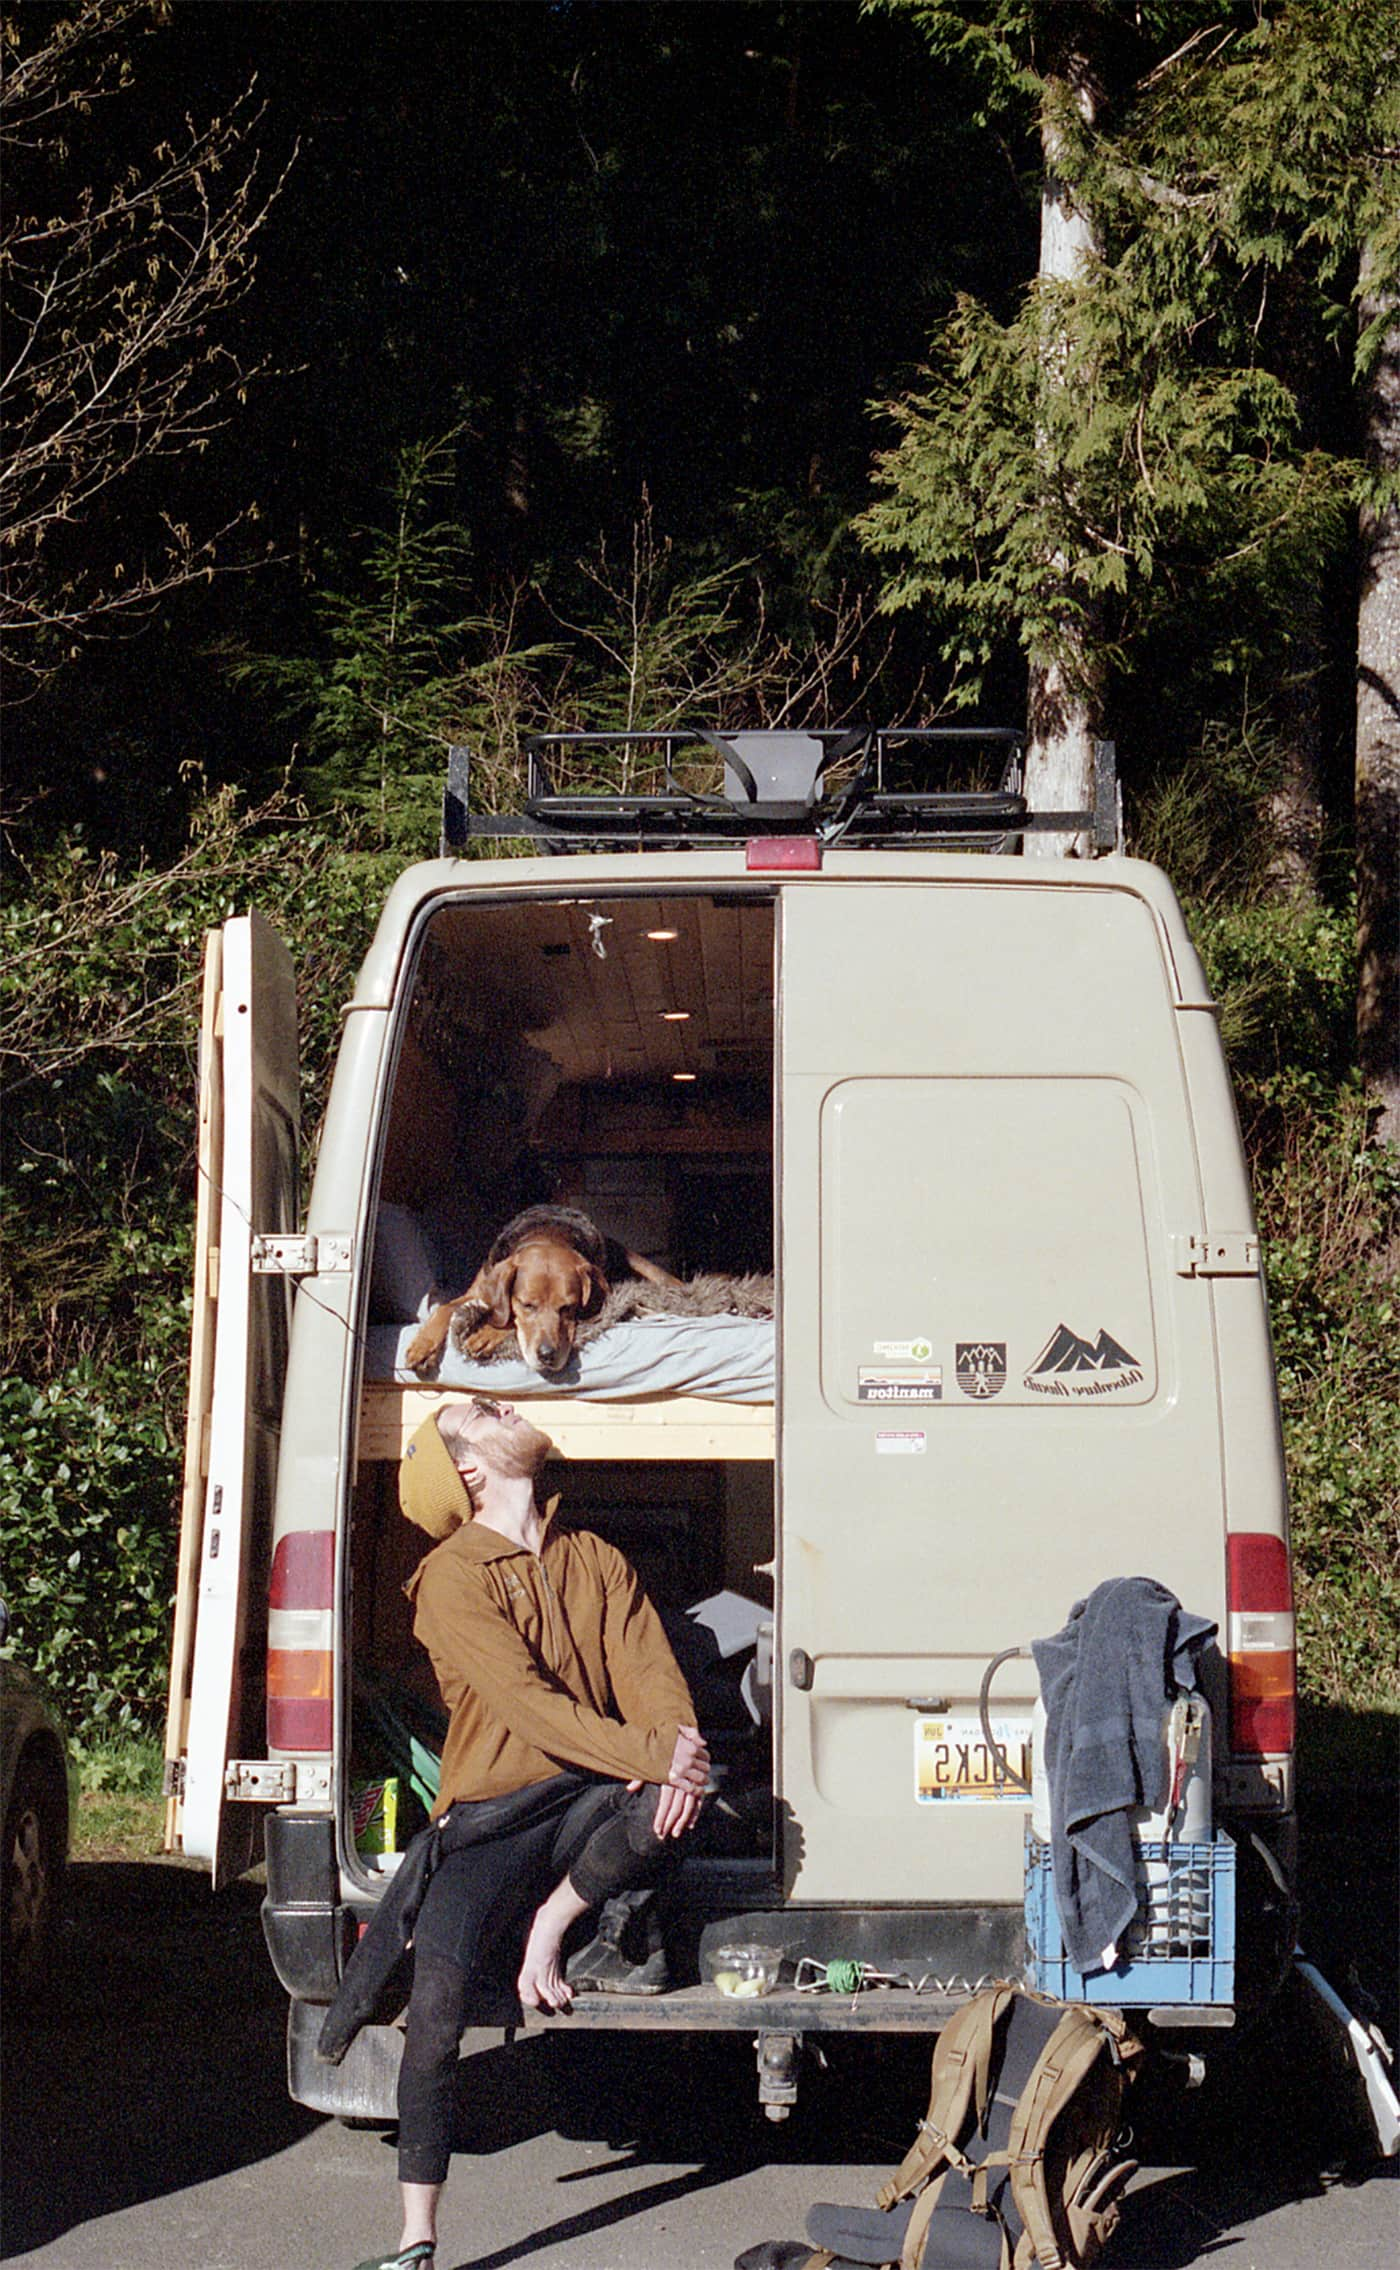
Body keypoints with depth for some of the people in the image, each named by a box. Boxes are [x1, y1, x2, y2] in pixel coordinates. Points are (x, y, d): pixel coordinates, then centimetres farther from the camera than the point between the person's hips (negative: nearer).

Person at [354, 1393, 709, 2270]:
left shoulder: (596, 1560, 15)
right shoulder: (452, 1576, -1)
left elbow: (650, 1670, 3)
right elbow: (525, 1699, -15)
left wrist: (673, 1757, -20)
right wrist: (646, 1752, -26)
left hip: (591, 1799, 3)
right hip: (494, 1816, -3)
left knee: (668, 1804, -32)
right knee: (437, 2006, -20)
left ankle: (550, 1925, -6)